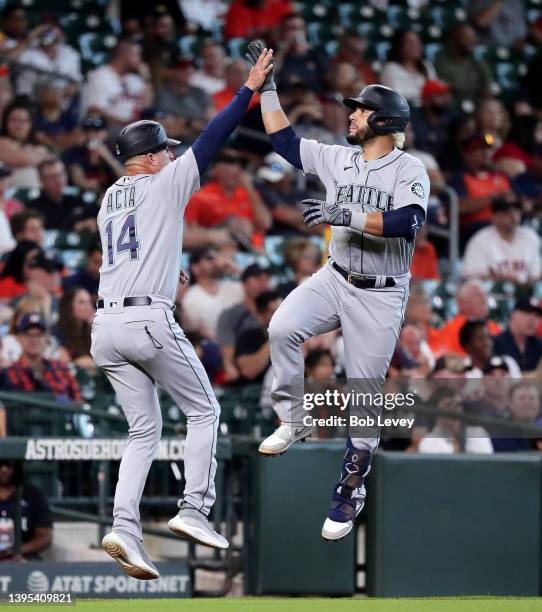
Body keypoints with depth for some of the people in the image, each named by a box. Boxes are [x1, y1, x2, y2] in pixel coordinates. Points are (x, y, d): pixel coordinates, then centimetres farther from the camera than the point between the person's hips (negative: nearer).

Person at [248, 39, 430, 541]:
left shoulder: (408, 171, -11)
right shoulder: (337, 159, 6)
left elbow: (406, 222, -27)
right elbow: (283, 140, 11)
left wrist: (346, 216, -33)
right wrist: (267, 84, 7)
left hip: (380, 296, -4)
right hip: (334, 280, 4)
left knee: (364, 392, -1)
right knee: (282, 328, -23)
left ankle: (350, 489, 11)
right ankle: (294, 420, -6)